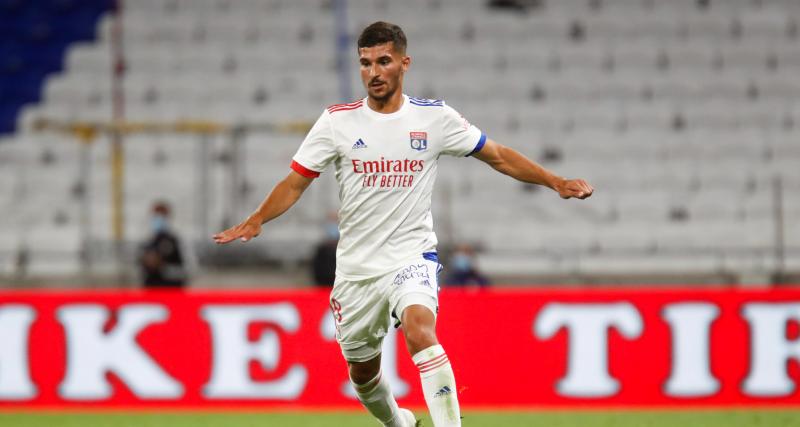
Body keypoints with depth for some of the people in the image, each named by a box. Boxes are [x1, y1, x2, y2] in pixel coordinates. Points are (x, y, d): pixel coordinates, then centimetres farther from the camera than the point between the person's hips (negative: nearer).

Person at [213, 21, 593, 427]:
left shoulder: (434, 117, -1)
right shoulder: (337, 120, -1)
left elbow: (499, 156, 8)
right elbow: (295, 182, 1)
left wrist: (555, 182, 0)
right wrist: (256, 220, -15)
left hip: (412, 257, -2)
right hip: (356, 267, 3)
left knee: (420, 329, -32)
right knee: (362, 371, 12)